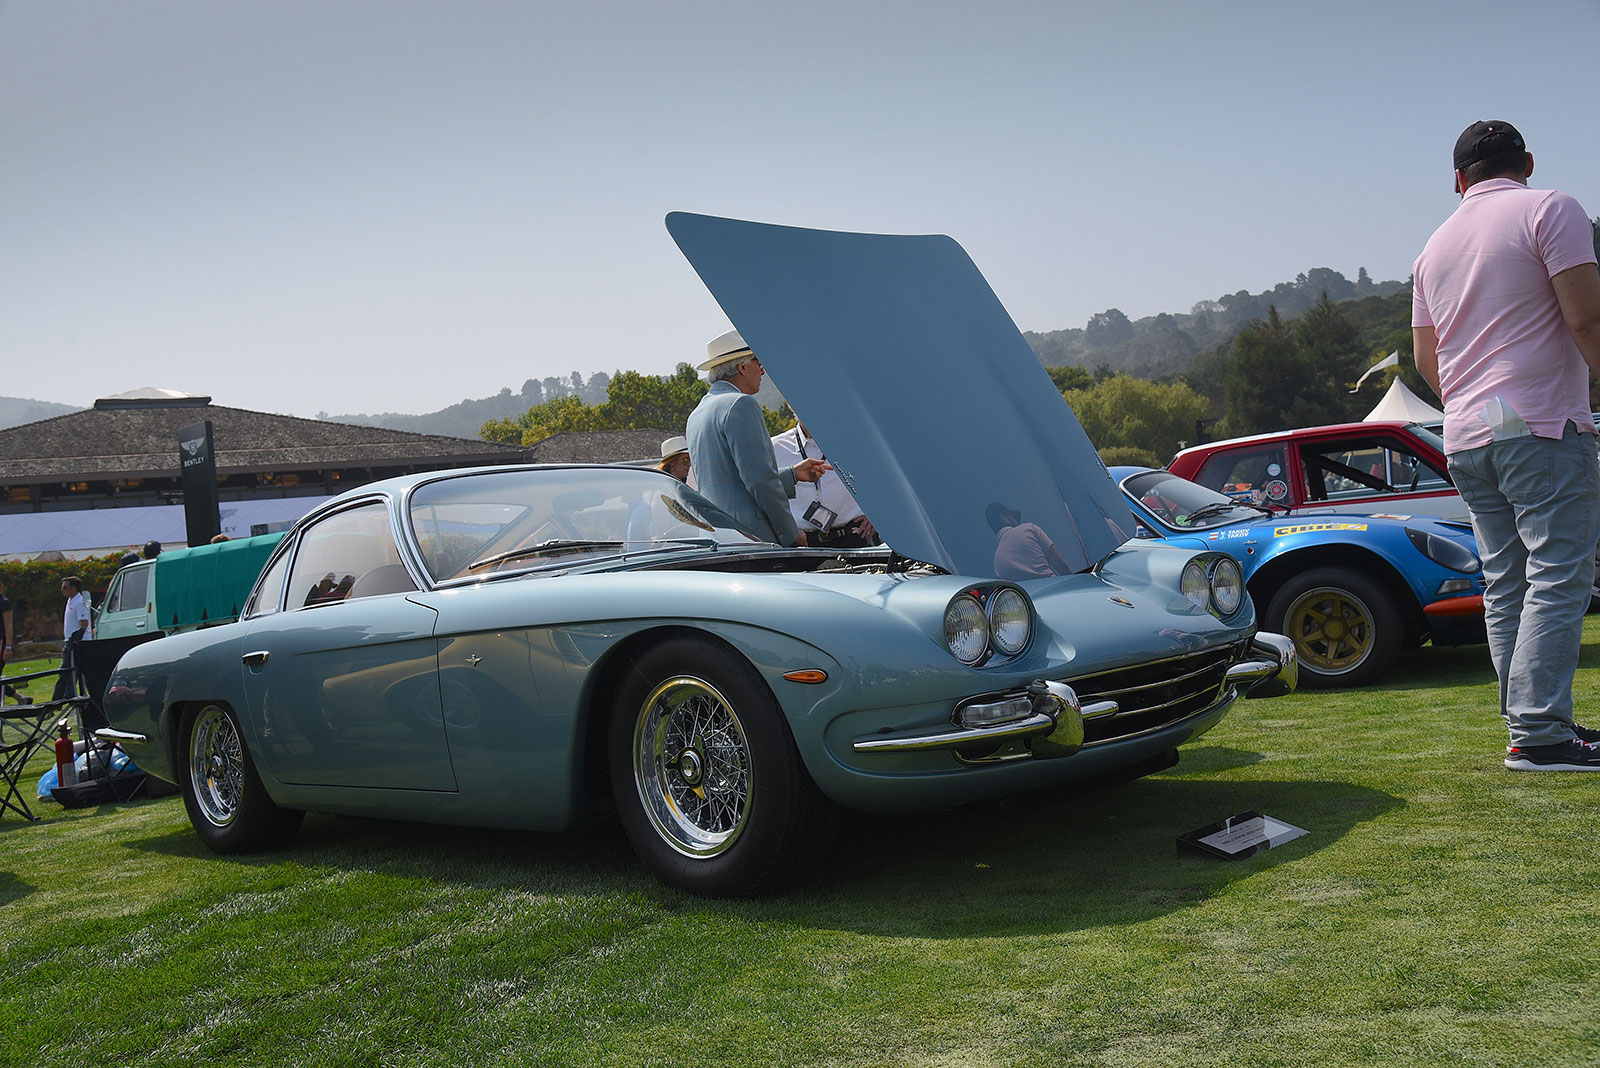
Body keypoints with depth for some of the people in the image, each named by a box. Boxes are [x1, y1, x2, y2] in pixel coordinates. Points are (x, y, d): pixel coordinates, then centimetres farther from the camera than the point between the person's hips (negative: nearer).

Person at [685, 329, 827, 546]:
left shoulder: (696, 415, 22)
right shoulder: (740, 404, -8)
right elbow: (761, 480, -16)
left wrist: (792, 474, 28)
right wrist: (791, 534, -7)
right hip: (750, 536, -9)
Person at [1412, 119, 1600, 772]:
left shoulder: (1435, 247, 18)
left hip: (1465, 440, 7)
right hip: (1541, 425, -7)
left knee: (1505, 584, 8)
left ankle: (1530, 723, 11)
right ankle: (1539, 733, -13)